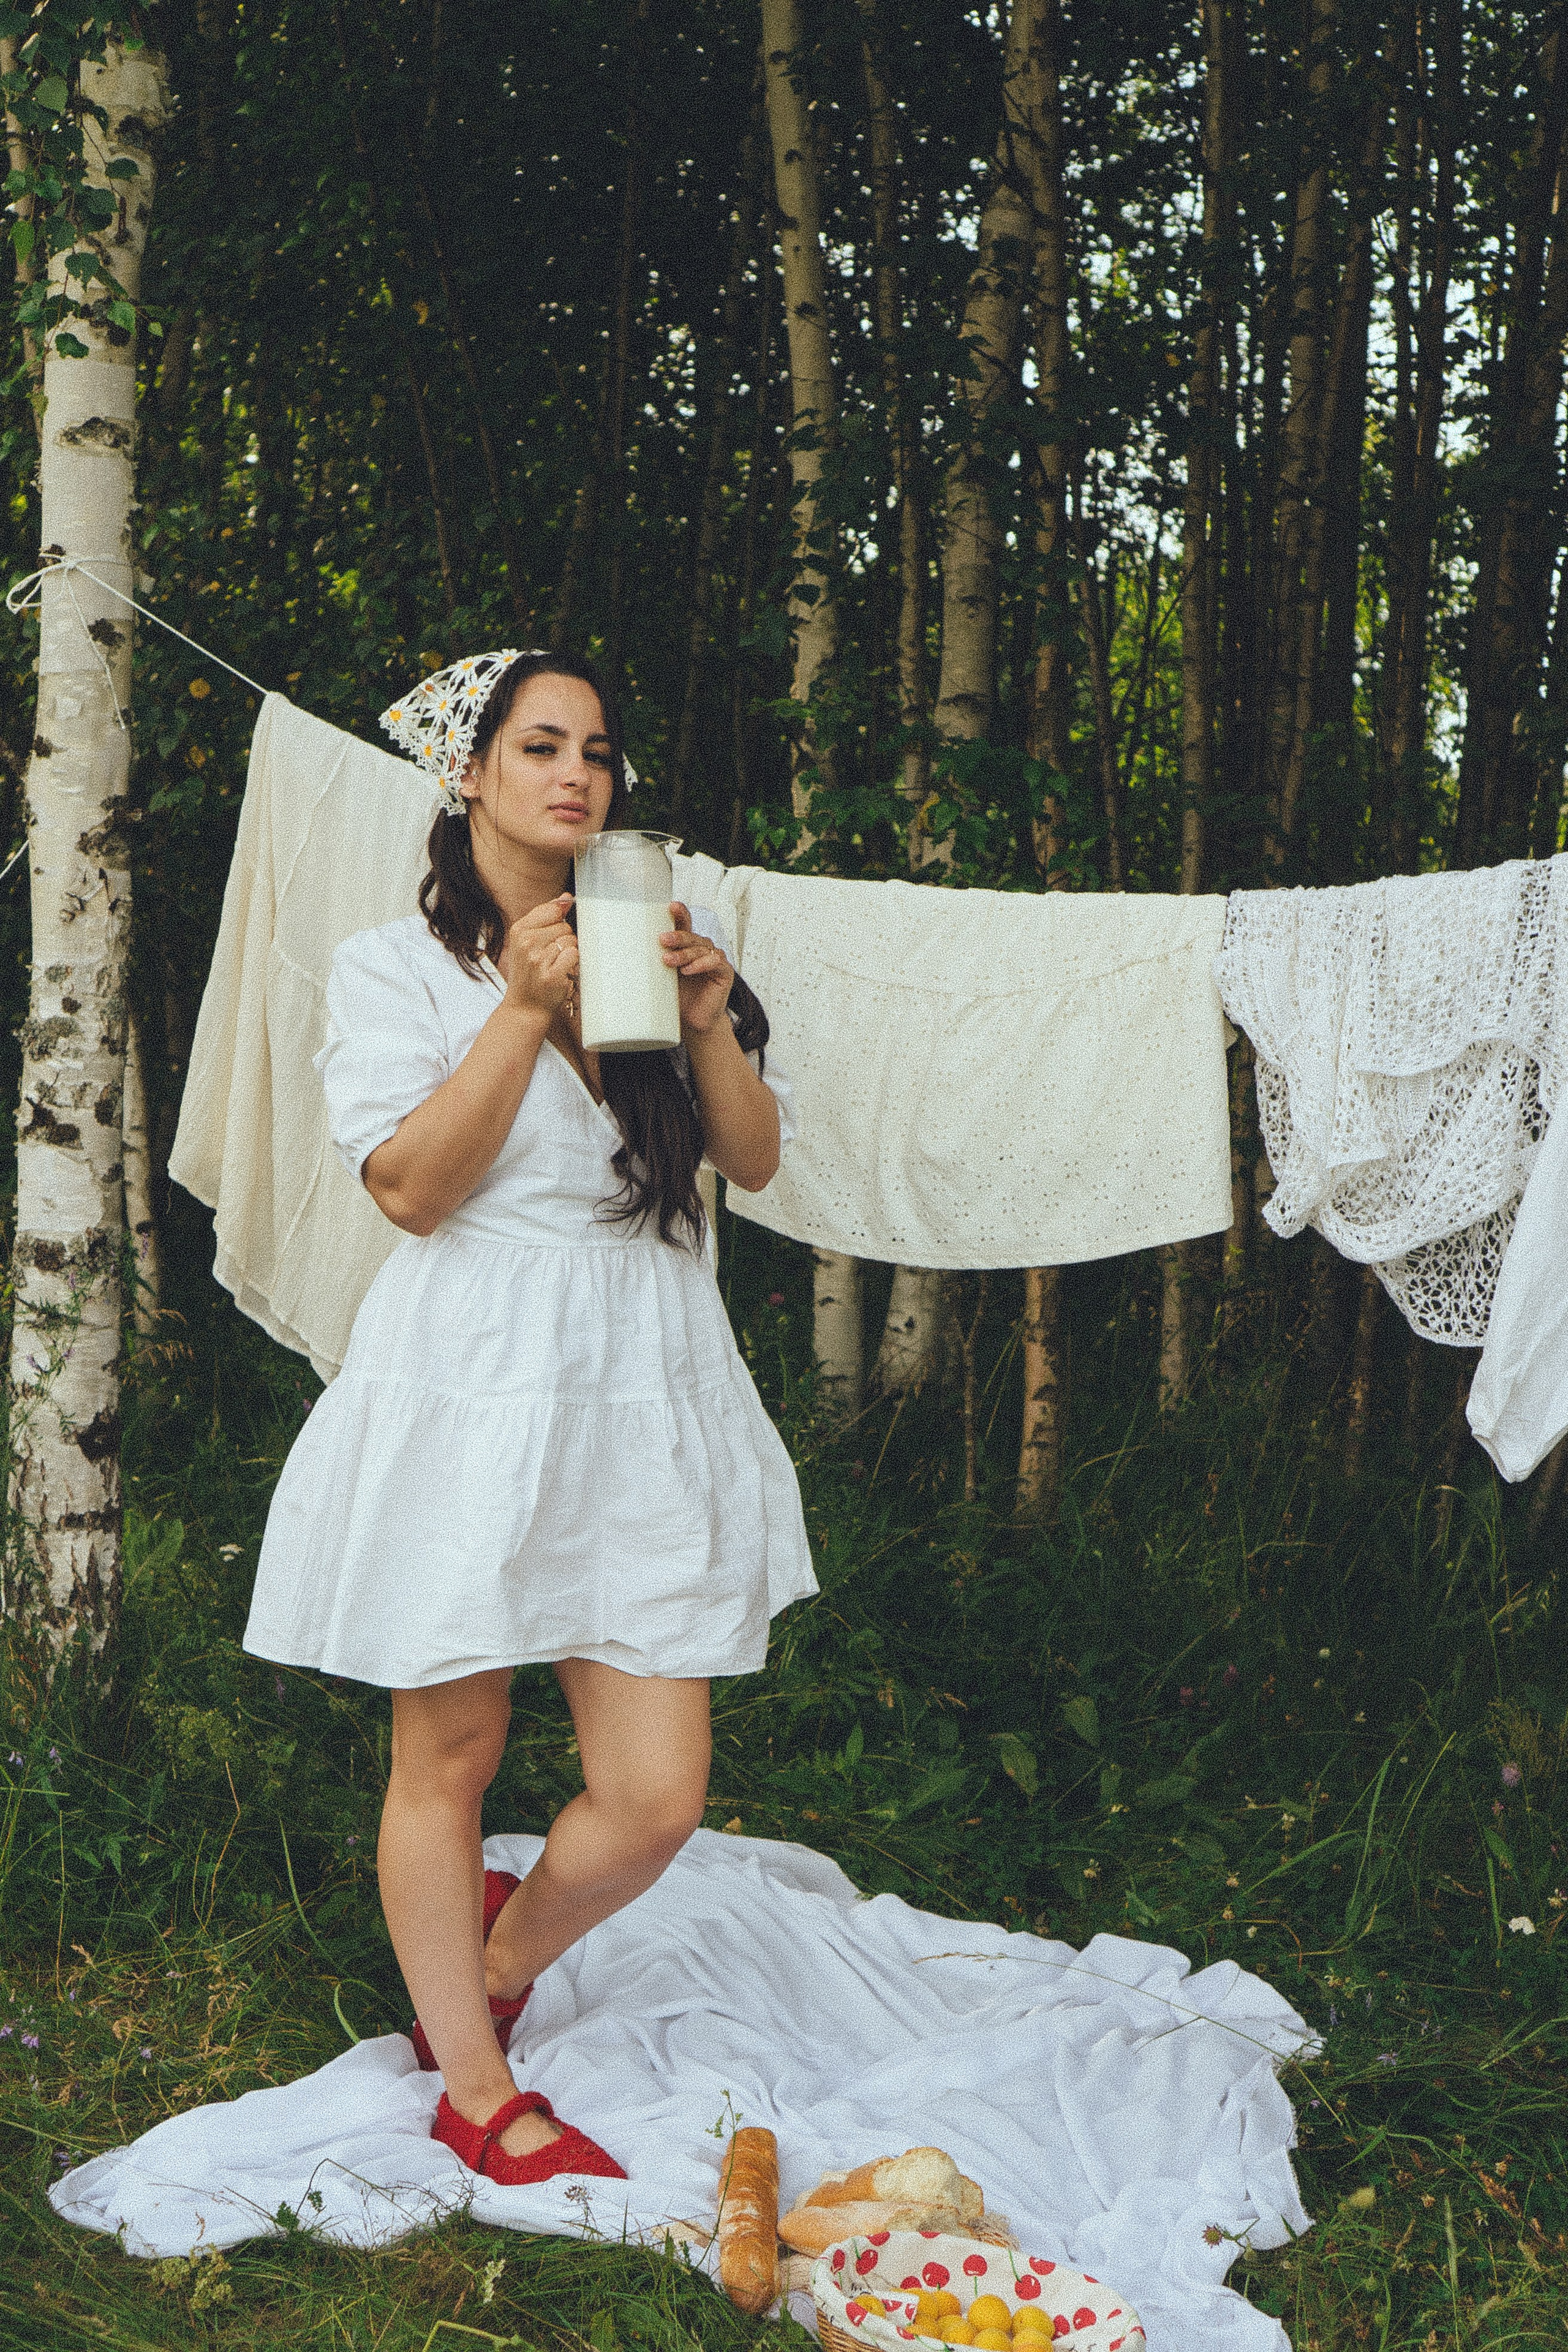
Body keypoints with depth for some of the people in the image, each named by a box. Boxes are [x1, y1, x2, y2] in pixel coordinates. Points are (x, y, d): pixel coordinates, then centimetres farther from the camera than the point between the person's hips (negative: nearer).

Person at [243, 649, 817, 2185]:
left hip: (645, 1397, 4)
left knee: (655, 1798, 0)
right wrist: (528, 1005, -13)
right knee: (448, 1761, 5)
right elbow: (413, 1184, -8)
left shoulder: (650, 946, 18)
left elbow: (756, 1161, 10)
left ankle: (493, 1968, 29)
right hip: (469, 1389, -4)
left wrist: (709, 1022, -6)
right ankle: (472, 2088, 25)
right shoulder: (395, 966, 5)